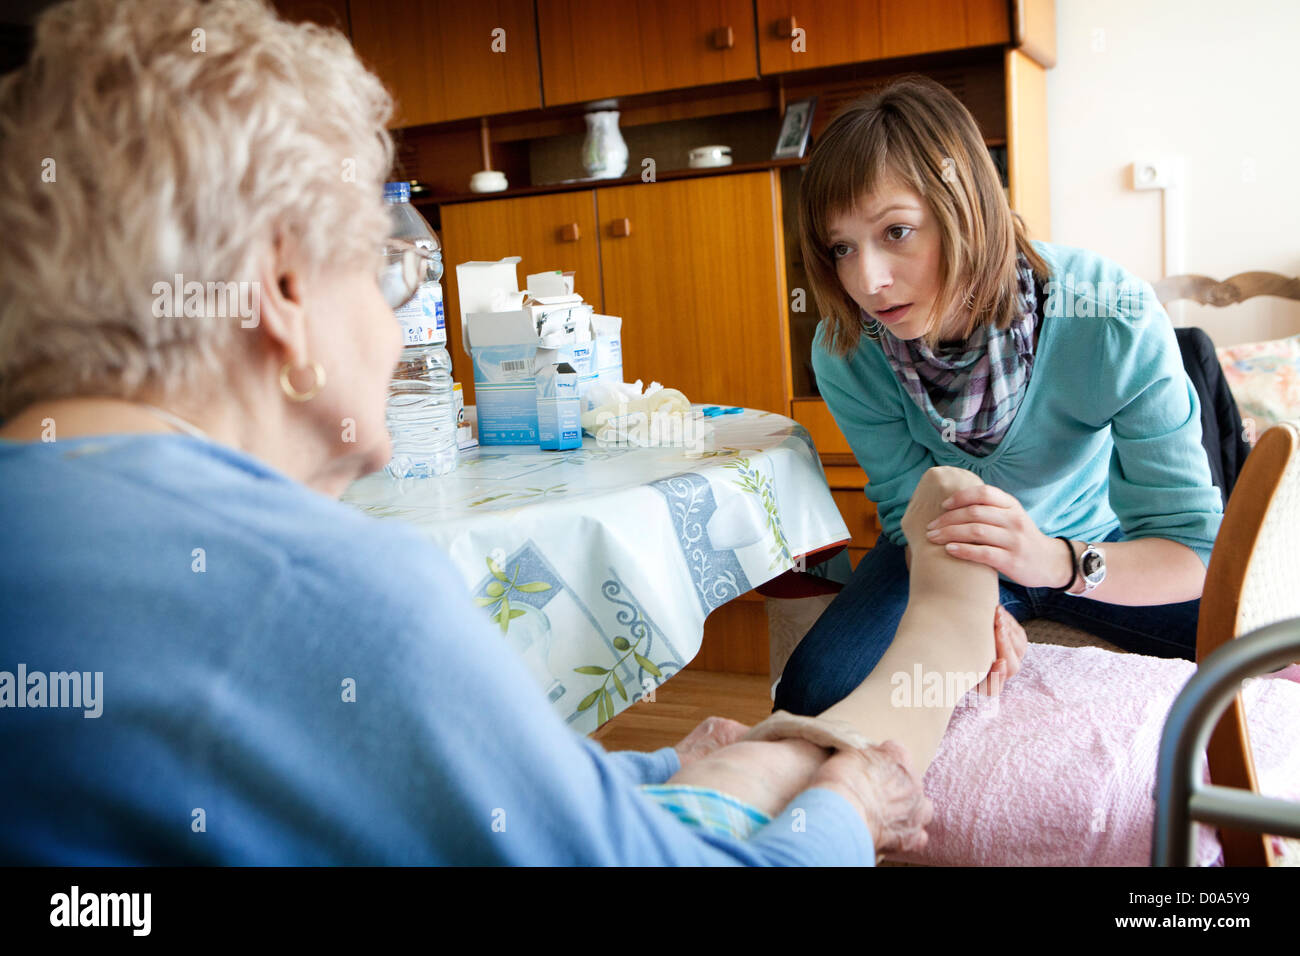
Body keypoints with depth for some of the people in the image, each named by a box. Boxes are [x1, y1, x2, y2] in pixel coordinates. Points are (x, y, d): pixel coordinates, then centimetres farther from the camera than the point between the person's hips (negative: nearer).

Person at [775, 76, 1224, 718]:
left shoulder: (1114, 323, -30)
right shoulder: (845, 354, -24)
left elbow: (1191, 552, -27)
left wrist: (1059, 562, -49)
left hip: (1103, 546, 0)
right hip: (950, 558, 0)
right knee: (811, 699, -24)